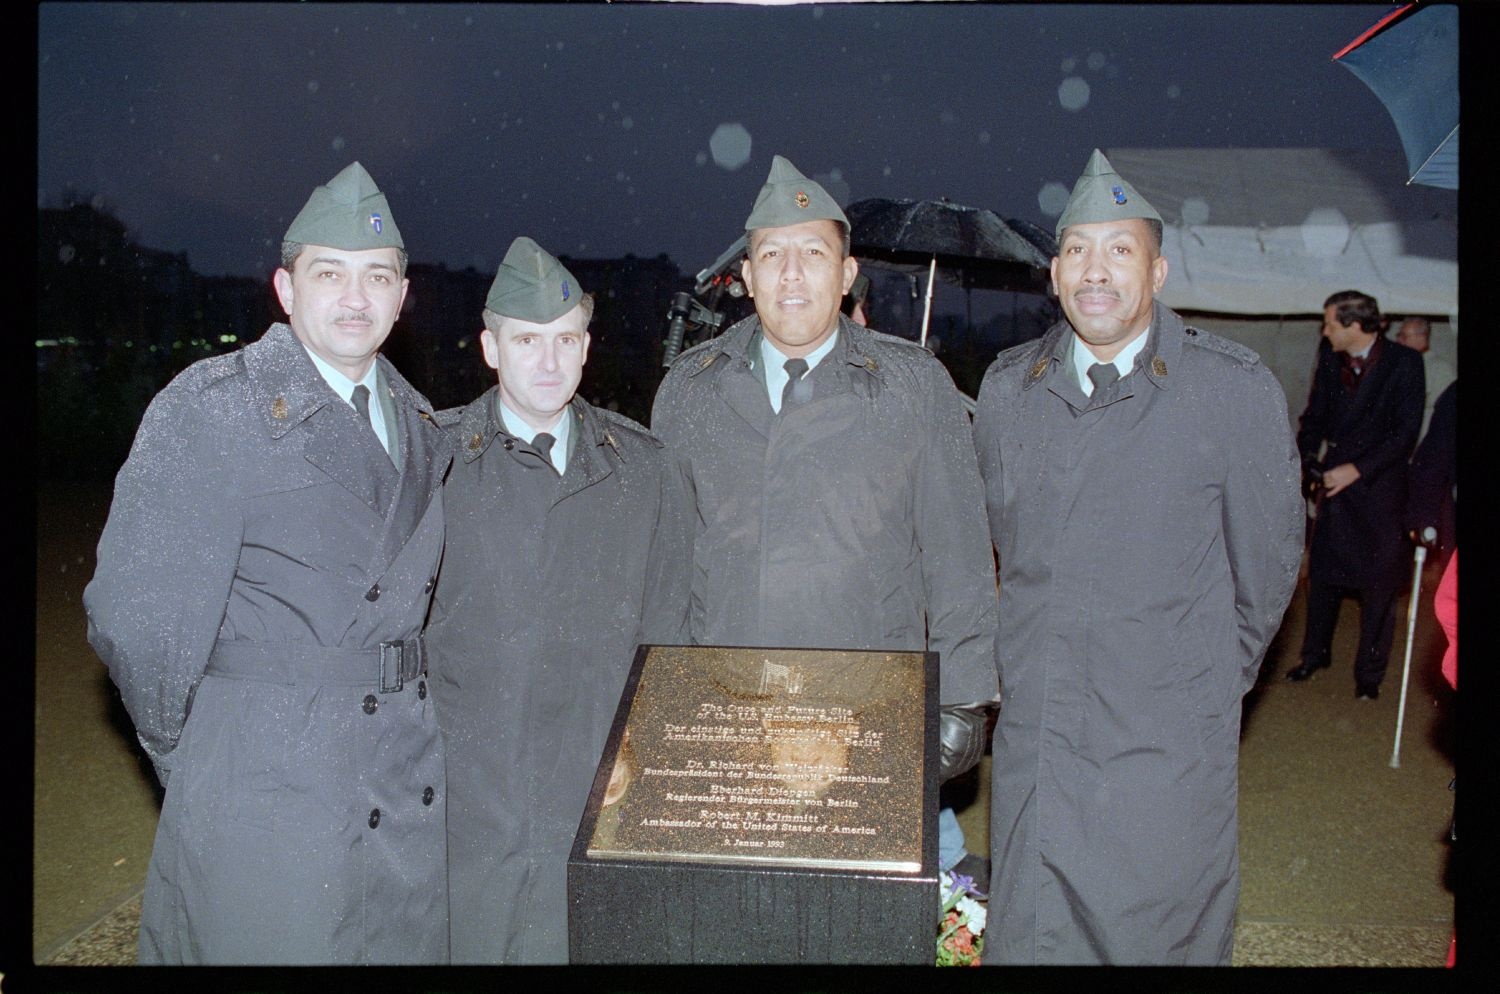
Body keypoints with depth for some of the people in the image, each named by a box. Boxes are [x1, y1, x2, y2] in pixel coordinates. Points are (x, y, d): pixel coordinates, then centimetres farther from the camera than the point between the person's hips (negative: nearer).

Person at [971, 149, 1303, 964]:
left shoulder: (1237, 391, -7)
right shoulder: (1005, 390, 4)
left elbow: (1267, 562, 2)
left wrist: (1212, 679, 8)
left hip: (1170, 751, -3)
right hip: (1031, 739, 4)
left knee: (1161, 938, 8)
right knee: (1024, 939, 13)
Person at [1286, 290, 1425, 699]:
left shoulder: (1404, 362, -9)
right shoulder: (1330, 362, 4)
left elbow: (1407, 431, -13)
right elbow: (1314, 419, 10)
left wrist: (1357, 469, -18)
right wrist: (1304, 459, -8)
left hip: (1381, 486, -4)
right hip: (1335, 482, 4)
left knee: (1378, 585, 3)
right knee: (1322, 574, 10)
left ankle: (1370, 673, 16)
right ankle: (1315, 654, 28)